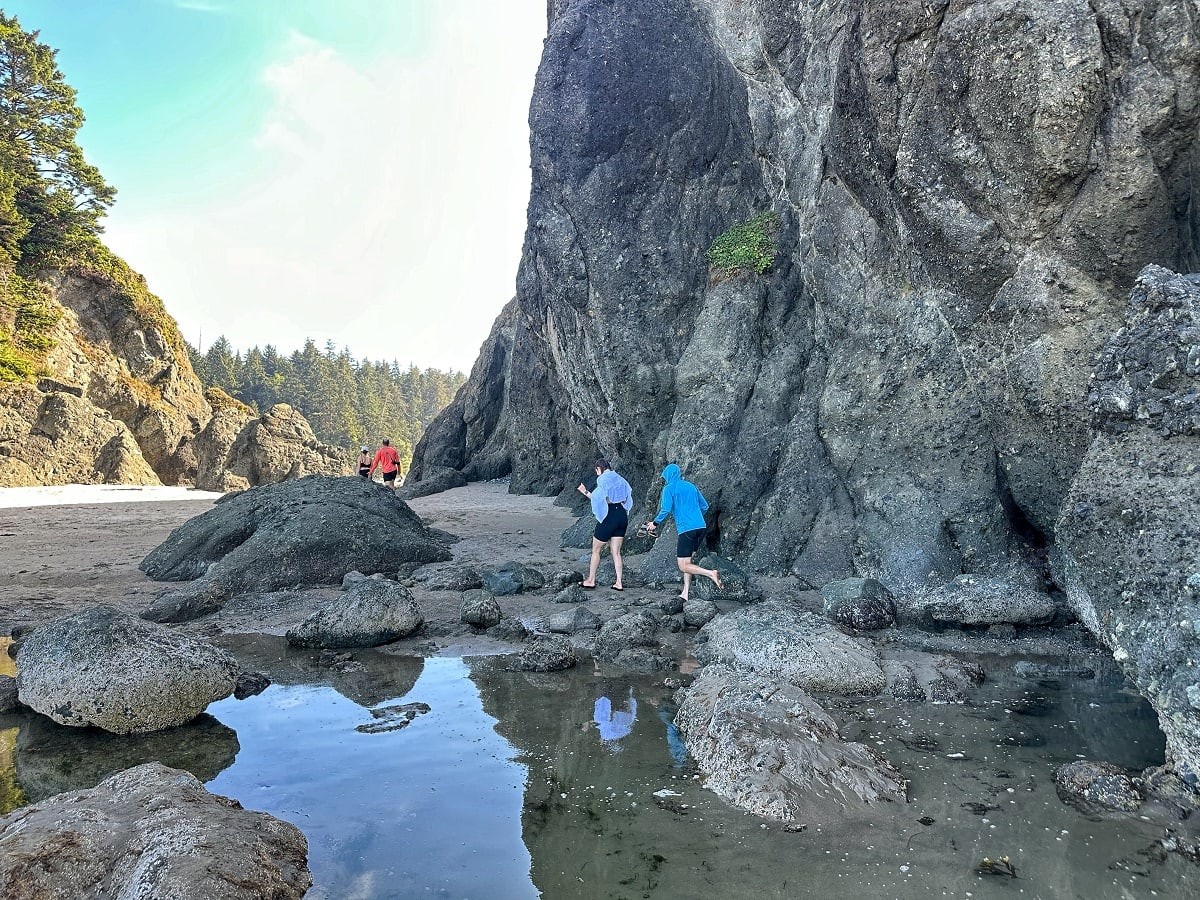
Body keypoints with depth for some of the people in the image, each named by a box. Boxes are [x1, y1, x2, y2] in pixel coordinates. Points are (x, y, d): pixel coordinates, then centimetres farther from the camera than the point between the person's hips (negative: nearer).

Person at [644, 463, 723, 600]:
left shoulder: (669, 488, 0)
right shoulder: (691, 486, 18)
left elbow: (665, 510, -11)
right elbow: (705, 506, 20)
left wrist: (655, 523, 4)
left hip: (686, 529, -7)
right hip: (701, 527, 7)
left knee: (683, 566, -3)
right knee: (687, 561, 16)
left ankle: (711, 573, -21)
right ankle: (685, 593, 12)